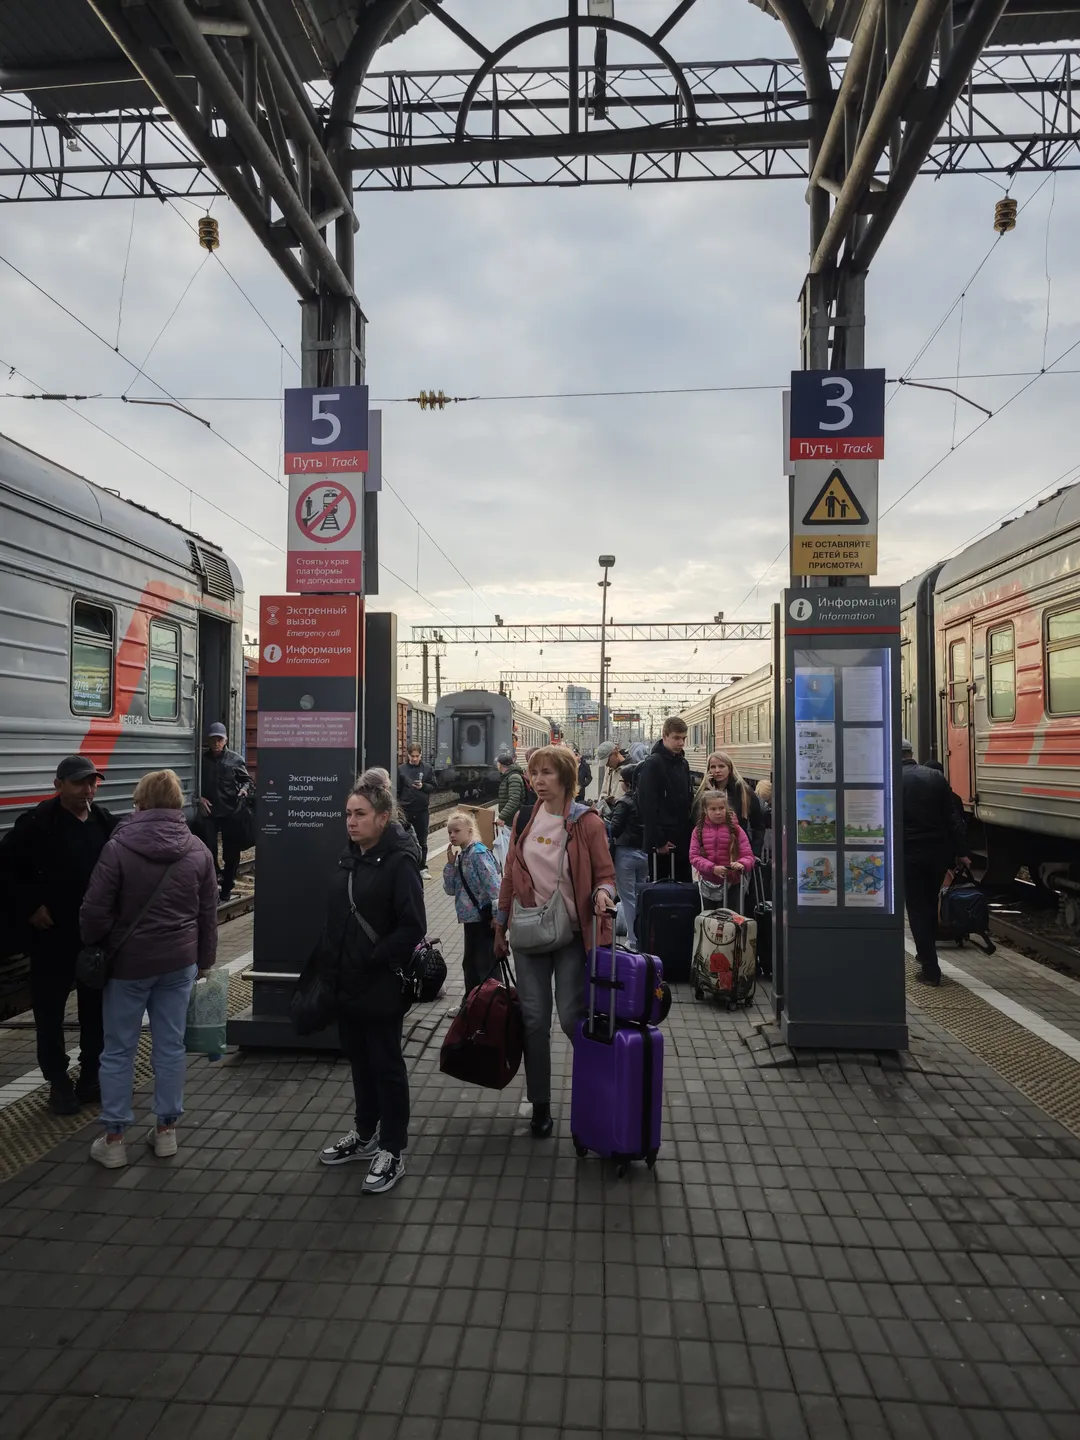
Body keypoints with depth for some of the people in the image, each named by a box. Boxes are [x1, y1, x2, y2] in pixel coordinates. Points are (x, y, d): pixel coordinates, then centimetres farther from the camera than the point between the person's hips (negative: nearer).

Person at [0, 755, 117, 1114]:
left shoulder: (106, 821, 2)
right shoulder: (37, 823, -11)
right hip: (53, 935, -3)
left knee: (97, 1008, 12)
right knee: (50, 1010, 8)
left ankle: (91, 1076, 28)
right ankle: (59, 1082, 23)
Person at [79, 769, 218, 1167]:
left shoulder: (118, 847, -12)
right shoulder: (197, 850, 0)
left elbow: (95, 911, -11)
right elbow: (208, 913, 6)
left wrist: (93, 951, 7)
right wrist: (204, 960, 16)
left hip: (128, 961, -3)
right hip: (179, 962, 3)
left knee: (118, 1050, 9)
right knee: (170, 1046, 11)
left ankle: (113, 1139, 17)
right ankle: (166, 1129, 20)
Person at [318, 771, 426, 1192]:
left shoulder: (399, 861, -17)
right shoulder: (350, 856, 7)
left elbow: (413, 927, -20)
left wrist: (371, 960, -19)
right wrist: (333, 961, 7)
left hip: (381, 987, -7)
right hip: (347, 983, 7)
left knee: (386, 1065, 6)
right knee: (359, 1059, 20)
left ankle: (392, 1151, 21)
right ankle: (365, 1134, 38)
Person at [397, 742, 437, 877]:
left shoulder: (427, 769, 1)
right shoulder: (401, 769, -1)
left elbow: (433, 787, 3)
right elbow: (397, 790, 1)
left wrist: (423, 786, -16)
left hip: (423, 810, 1)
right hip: (406, 809, -1)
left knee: (422, 841, 10)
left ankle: (422, 868, 20)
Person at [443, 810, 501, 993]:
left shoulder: (479, 853, -15)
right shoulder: (460, 856, 11)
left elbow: (493, 884, -20)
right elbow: (450, 889, 10)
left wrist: (496, 914, -21)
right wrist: (450, 864, -1)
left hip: (484, 916, -9)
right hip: (470, 917, 9)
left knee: (486, 964, 0)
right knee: (470, 962, 19)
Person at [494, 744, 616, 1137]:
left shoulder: (587, 822, -7)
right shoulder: (524, 820, 5)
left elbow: (605, 875, -2)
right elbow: (510, 875, 11)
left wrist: (602, 894, -25)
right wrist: (500, 925, 13)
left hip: (572, 932, -4)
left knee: (572, 1017, -3)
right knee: (534, 1018, 6)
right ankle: (540, 1105, 21)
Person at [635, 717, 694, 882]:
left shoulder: (683, 763, 12)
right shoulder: (652, 764, -12)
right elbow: (647, 805, -17)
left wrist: (691, 831, 10)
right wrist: (658, 841, -19)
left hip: (683, 838, 7)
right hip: (663, 841, -7)